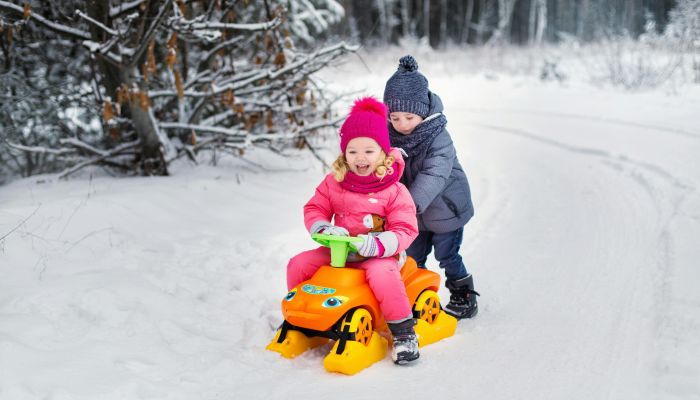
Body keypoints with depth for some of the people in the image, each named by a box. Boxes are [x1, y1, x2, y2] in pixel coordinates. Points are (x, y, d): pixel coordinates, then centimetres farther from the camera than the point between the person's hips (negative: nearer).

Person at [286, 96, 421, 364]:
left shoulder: (395, 191, -11)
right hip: (337, 251, 5)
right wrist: (323, 229, -14)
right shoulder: (333, 182, 2)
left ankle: (403, 333, -20)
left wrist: (377, 245, -30)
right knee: (298, 264, -6)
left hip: (379, 255, -5)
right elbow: (314, 209, 8)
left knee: (383, 273, -37)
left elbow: (405, 230, -13)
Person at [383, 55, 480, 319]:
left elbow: (434, 174, -34)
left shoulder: (438, 138, -24)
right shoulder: (391, 137, -8)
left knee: (447, 256, 4)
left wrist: (412, 203, -43)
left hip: (445, 210, -6)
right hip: (414, 214, 6)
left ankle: (464, 297, 22)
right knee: (413, 257, 14)